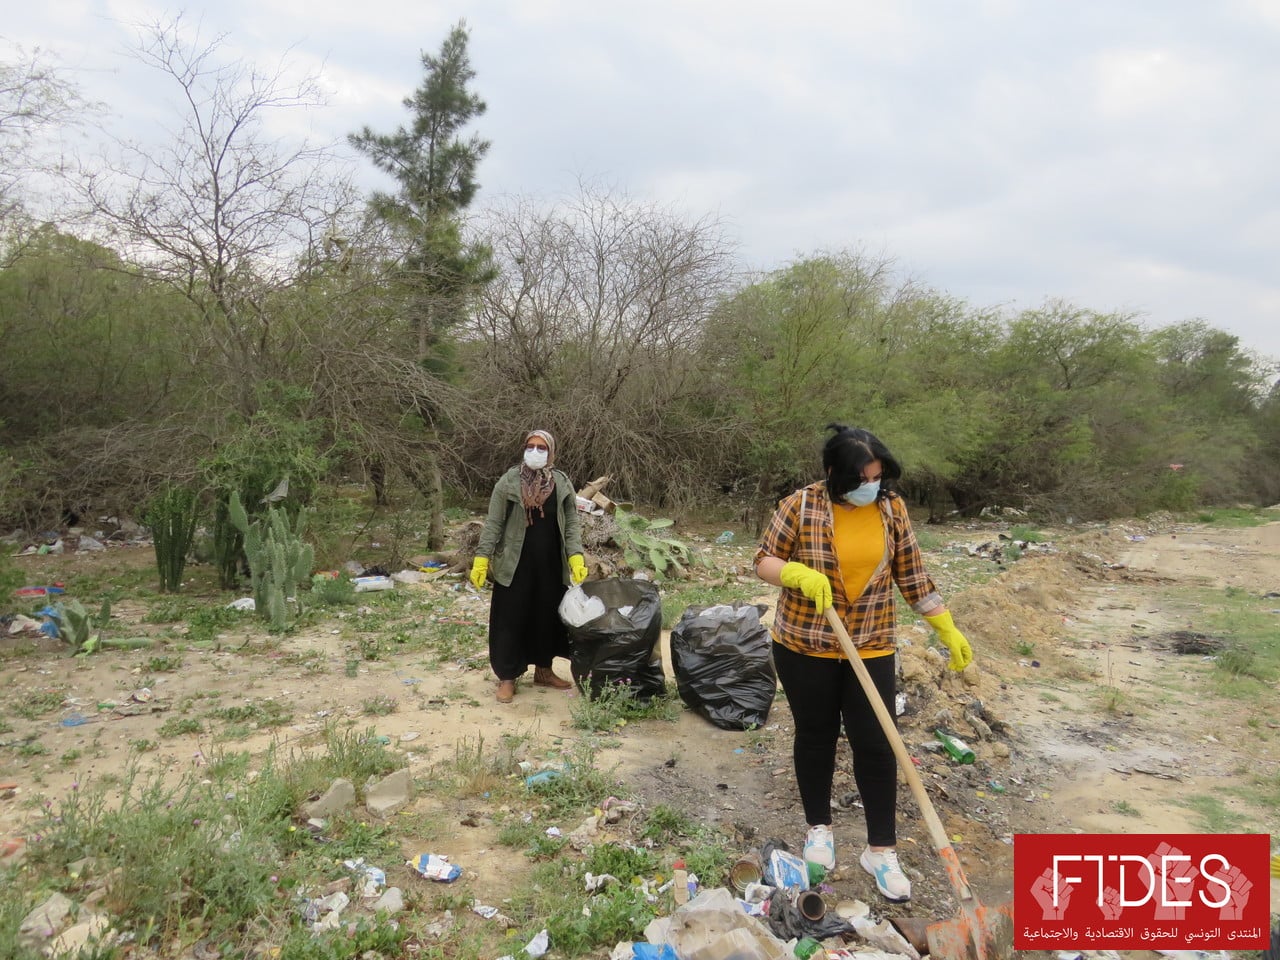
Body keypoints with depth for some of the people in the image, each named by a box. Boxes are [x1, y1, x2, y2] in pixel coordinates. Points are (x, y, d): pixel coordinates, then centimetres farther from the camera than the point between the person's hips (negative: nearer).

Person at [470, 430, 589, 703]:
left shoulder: (562, 484, 3)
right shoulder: (508, 482, -4)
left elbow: (571, 523, 3)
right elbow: (493, 523, -4)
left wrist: (576, 556, -9)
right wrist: (481, 558, -11)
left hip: (551, 565, 3)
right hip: (515, 564, -3)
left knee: (548, 617, 12)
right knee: (510, 619, 2)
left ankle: (543, 670, 30)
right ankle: (507, 676, 14)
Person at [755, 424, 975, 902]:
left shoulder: (892, 508, -3)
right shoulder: (800, 506, -12)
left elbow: (912, 575, 5)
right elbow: (764, 561, -6)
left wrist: (947, 628, 4)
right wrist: (801, 573, -26)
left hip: (871, 648, 2)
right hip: (804, 646, -2)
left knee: (876, 745, 3)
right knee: (816, 737, 13)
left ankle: (881, 849, 19)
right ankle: (819, 827, 34)